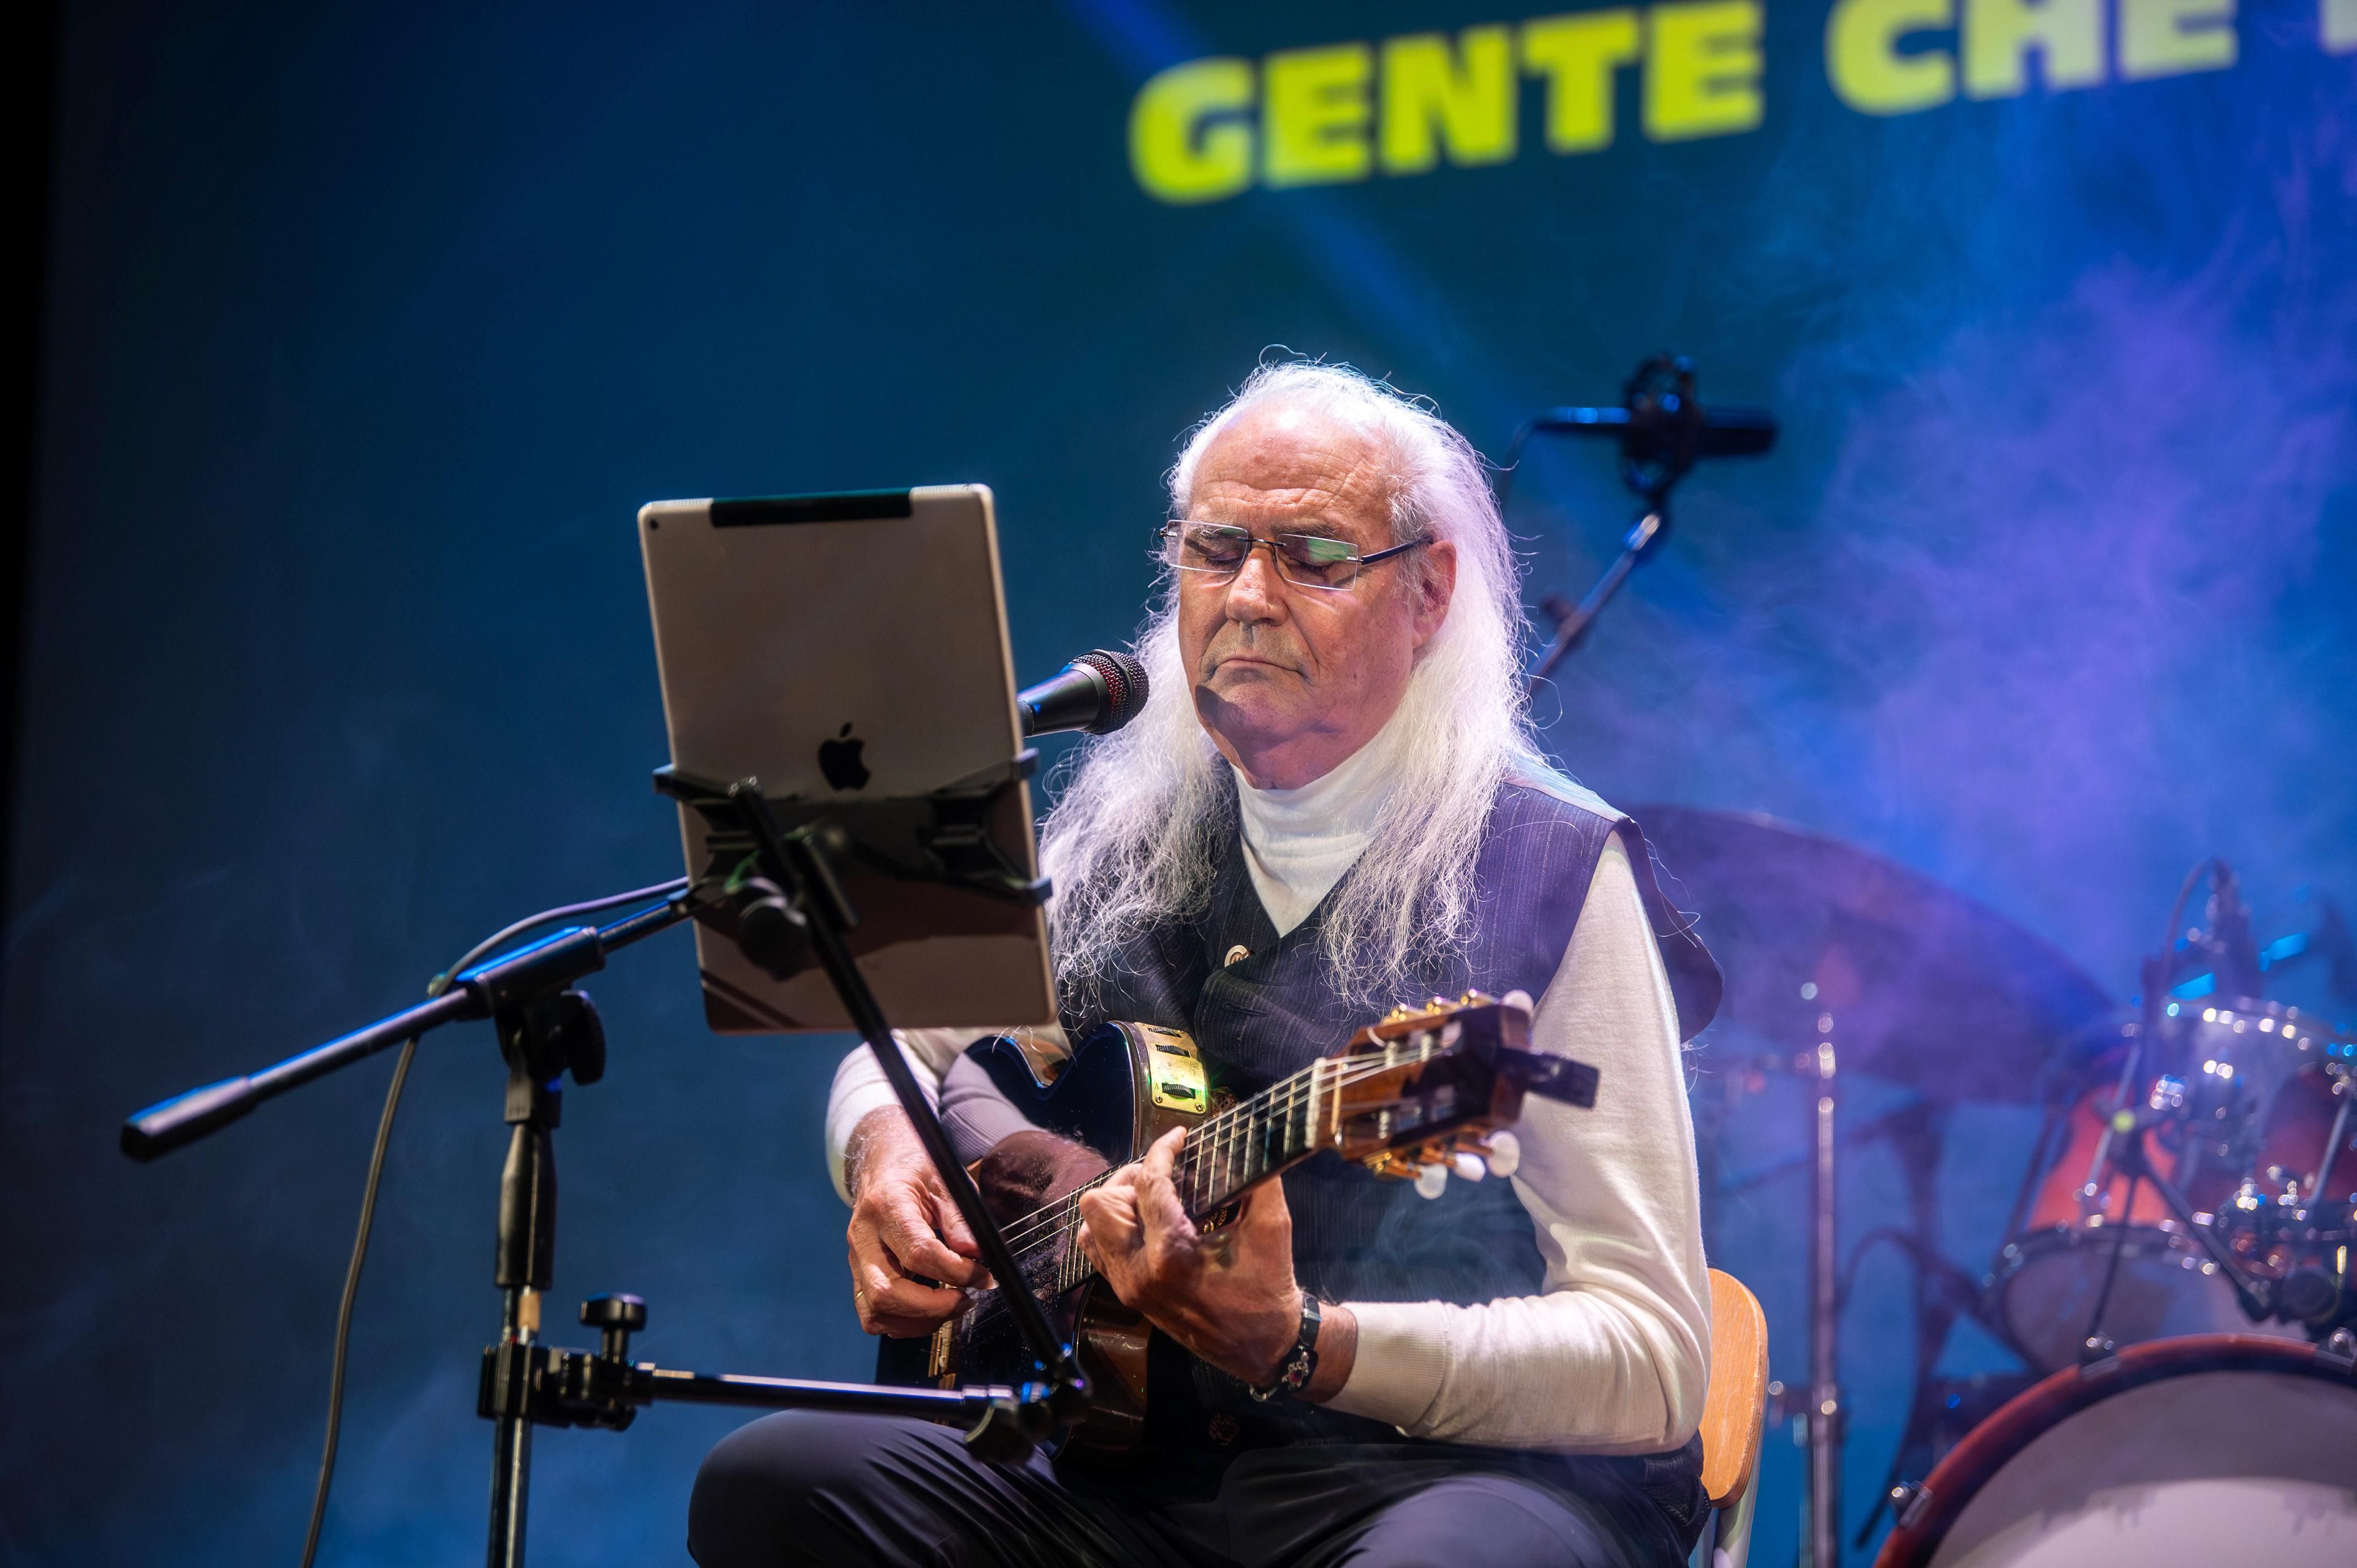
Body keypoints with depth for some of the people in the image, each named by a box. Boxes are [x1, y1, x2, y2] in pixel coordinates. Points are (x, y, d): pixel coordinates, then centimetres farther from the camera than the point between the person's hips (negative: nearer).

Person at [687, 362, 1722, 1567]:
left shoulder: (1551, 875, -6)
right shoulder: (1120, 836, 11)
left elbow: (1655, 1361, -12)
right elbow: (902, 1050, 28)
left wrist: (1296, 1347, -25)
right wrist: (884, 1149, 2)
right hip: (1140, 1465, 5)